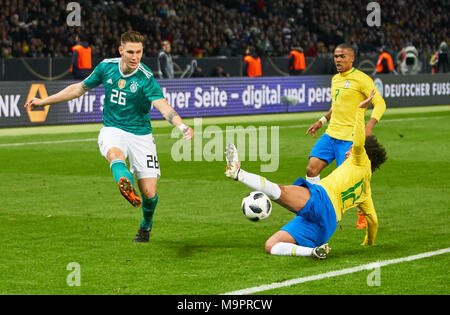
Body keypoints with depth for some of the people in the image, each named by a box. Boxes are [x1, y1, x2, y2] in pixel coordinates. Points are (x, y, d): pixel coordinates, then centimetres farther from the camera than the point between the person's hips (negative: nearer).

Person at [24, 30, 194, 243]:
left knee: (149, 193, -5)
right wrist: (44, 101, 16)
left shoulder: (146, 78, -15)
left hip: (140, 134, -2)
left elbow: (163, 106, -29)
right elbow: (80, 88, 12)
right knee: (116, 156, -36)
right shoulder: (106, 67, -3)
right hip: (112, 130, 2)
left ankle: (146, 226, 28)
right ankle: (127, 187, -69)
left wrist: (182, 126, -49)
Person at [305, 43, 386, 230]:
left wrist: (369, 126, -25)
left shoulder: (361, 79, -9)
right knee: (312, 168, -6)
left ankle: (364, 214, 15)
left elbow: (380, 104, -12)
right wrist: (322, 121, 23)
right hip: (330, 134, 7)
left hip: (349, 138, -7)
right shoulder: (335, 79, 16)